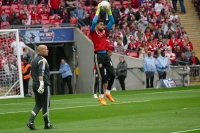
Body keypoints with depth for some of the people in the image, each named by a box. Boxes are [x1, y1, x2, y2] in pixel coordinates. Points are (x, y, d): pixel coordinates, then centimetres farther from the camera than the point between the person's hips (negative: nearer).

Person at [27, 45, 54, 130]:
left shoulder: (34, 60, 16)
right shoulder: (43, 60, -12)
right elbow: (41, 73, -25)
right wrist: (41, 84, -34)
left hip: (35, 85, 8)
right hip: (44, 85, -8)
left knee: (38, 105, 10)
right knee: (46, 105, 2)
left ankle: (30, 121, -6)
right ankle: (47, 124, 9)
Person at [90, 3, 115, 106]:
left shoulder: (104, 31, 15)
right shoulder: (93, 32, 0)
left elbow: (112, 22, 15)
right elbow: (94, 22, -16)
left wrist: (109, 11, 5)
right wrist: (98, 10, -10)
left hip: (106, 54, 5)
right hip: (98, 55, -5)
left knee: (112, 74, 0)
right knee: (102, 77, -5)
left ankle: (107, 92, 20)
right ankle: (101, 97, 6)